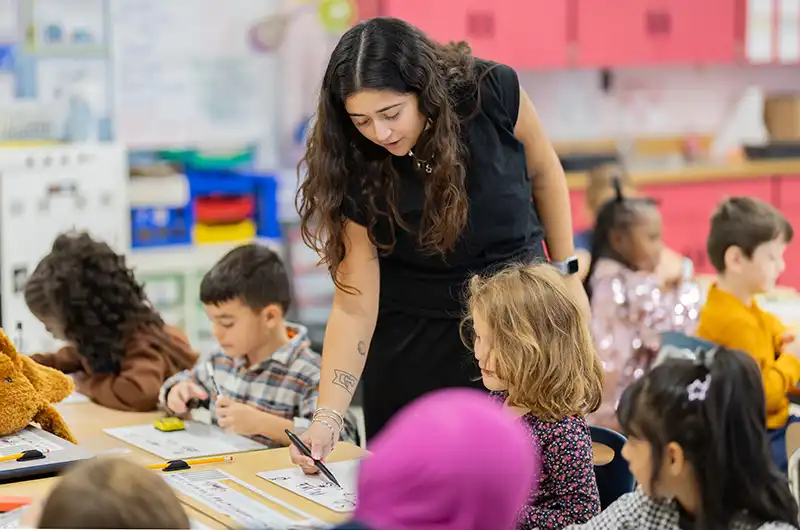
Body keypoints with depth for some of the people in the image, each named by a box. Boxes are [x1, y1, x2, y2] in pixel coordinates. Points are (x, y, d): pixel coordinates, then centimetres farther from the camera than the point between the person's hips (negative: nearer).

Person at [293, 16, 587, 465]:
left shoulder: (493, 94, -21)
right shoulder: (357, 172, -21)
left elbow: (543, 174, 0)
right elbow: (355, 307, -19)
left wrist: (567, 275, 4)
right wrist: (327, 419, -27)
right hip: (413, 341, 0)